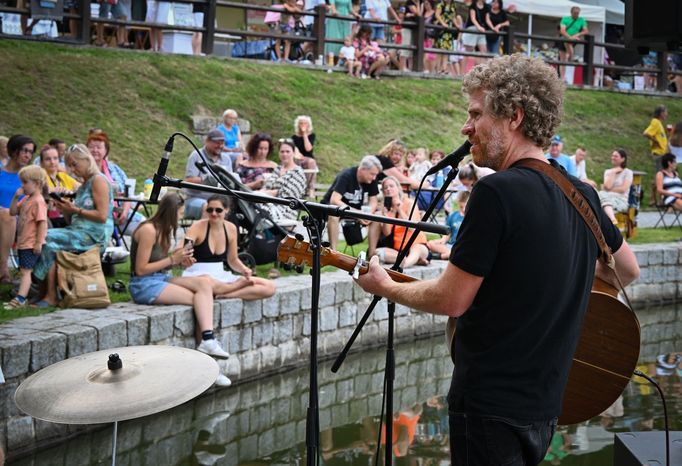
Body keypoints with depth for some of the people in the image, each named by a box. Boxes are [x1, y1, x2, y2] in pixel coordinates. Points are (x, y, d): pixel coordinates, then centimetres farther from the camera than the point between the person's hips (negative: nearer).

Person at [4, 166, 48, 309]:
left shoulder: (38, 201, -17)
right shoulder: (26, 199, 11)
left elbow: (43, 223, -22)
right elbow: (13, 212, 16)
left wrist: (39, 243, -23)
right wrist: (16, 197, 2)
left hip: (31, 244, -9)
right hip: (23, 242, 9)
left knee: (25, 271, -12)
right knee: (25, 271, 14)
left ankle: (20, 299, -16)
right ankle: (21, 296, 21)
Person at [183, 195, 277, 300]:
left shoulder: (231, 228, 4)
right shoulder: (198, 227, -11)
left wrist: (244, 269, -6)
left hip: (221, 276, 5)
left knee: (269, 287, -9)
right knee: (207, 282, -46)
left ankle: (222, 295, -19)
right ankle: (242, 283, -15)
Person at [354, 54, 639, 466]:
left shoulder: (497, 191, -20)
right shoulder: (583, 195, 4)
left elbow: (451, 300, -15)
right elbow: (629, 271, 19)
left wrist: (386, 287, 1)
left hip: (491, 406, -8)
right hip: (544, 407, 8)